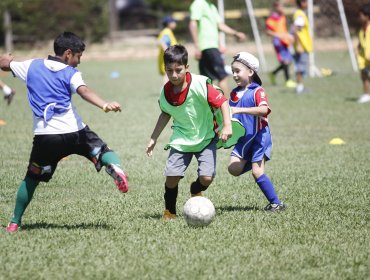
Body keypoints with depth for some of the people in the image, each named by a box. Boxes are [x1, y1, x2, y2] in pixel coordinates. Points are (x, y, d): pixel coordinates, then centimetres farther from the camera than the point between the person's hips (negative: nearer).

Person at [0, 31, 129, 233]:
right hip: (73, 132, -3)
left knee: (31, 178, 15)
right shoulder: (71, 74, 0)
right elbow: (84, 92, -21)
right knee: (101, 151, 10)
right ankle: (115, 167, -26)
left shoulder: (32, 66, 12)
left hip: (44, 136, 3)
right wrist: (105, 105, -35)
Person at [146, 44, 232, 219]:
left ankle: (195, 191, 22)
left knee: (207, 177, -16)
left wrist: (227, 126, -29)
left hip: (205, 138, -3)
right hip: (181, 140, 3)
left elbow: (222, 101, -18)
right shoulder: (165, 92, -6)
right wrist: (153, 138, 17)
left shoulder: (200, 85, -22)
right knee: (171, 175, -12)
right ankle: (169, 211, 12)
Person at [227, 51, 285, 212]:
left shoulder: (257, 91, -13)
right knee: (234, 169, -8)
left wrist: (239, 110, -39)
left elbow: (264, 109, -33)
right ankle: (257, 161, 19)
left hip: (259, 137, -7)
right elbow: (229, 114, 24)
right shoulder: (234, 93, 9)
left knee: (257, 172, -11)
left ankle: (276, 203, 0)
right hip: (243, 139, 7)